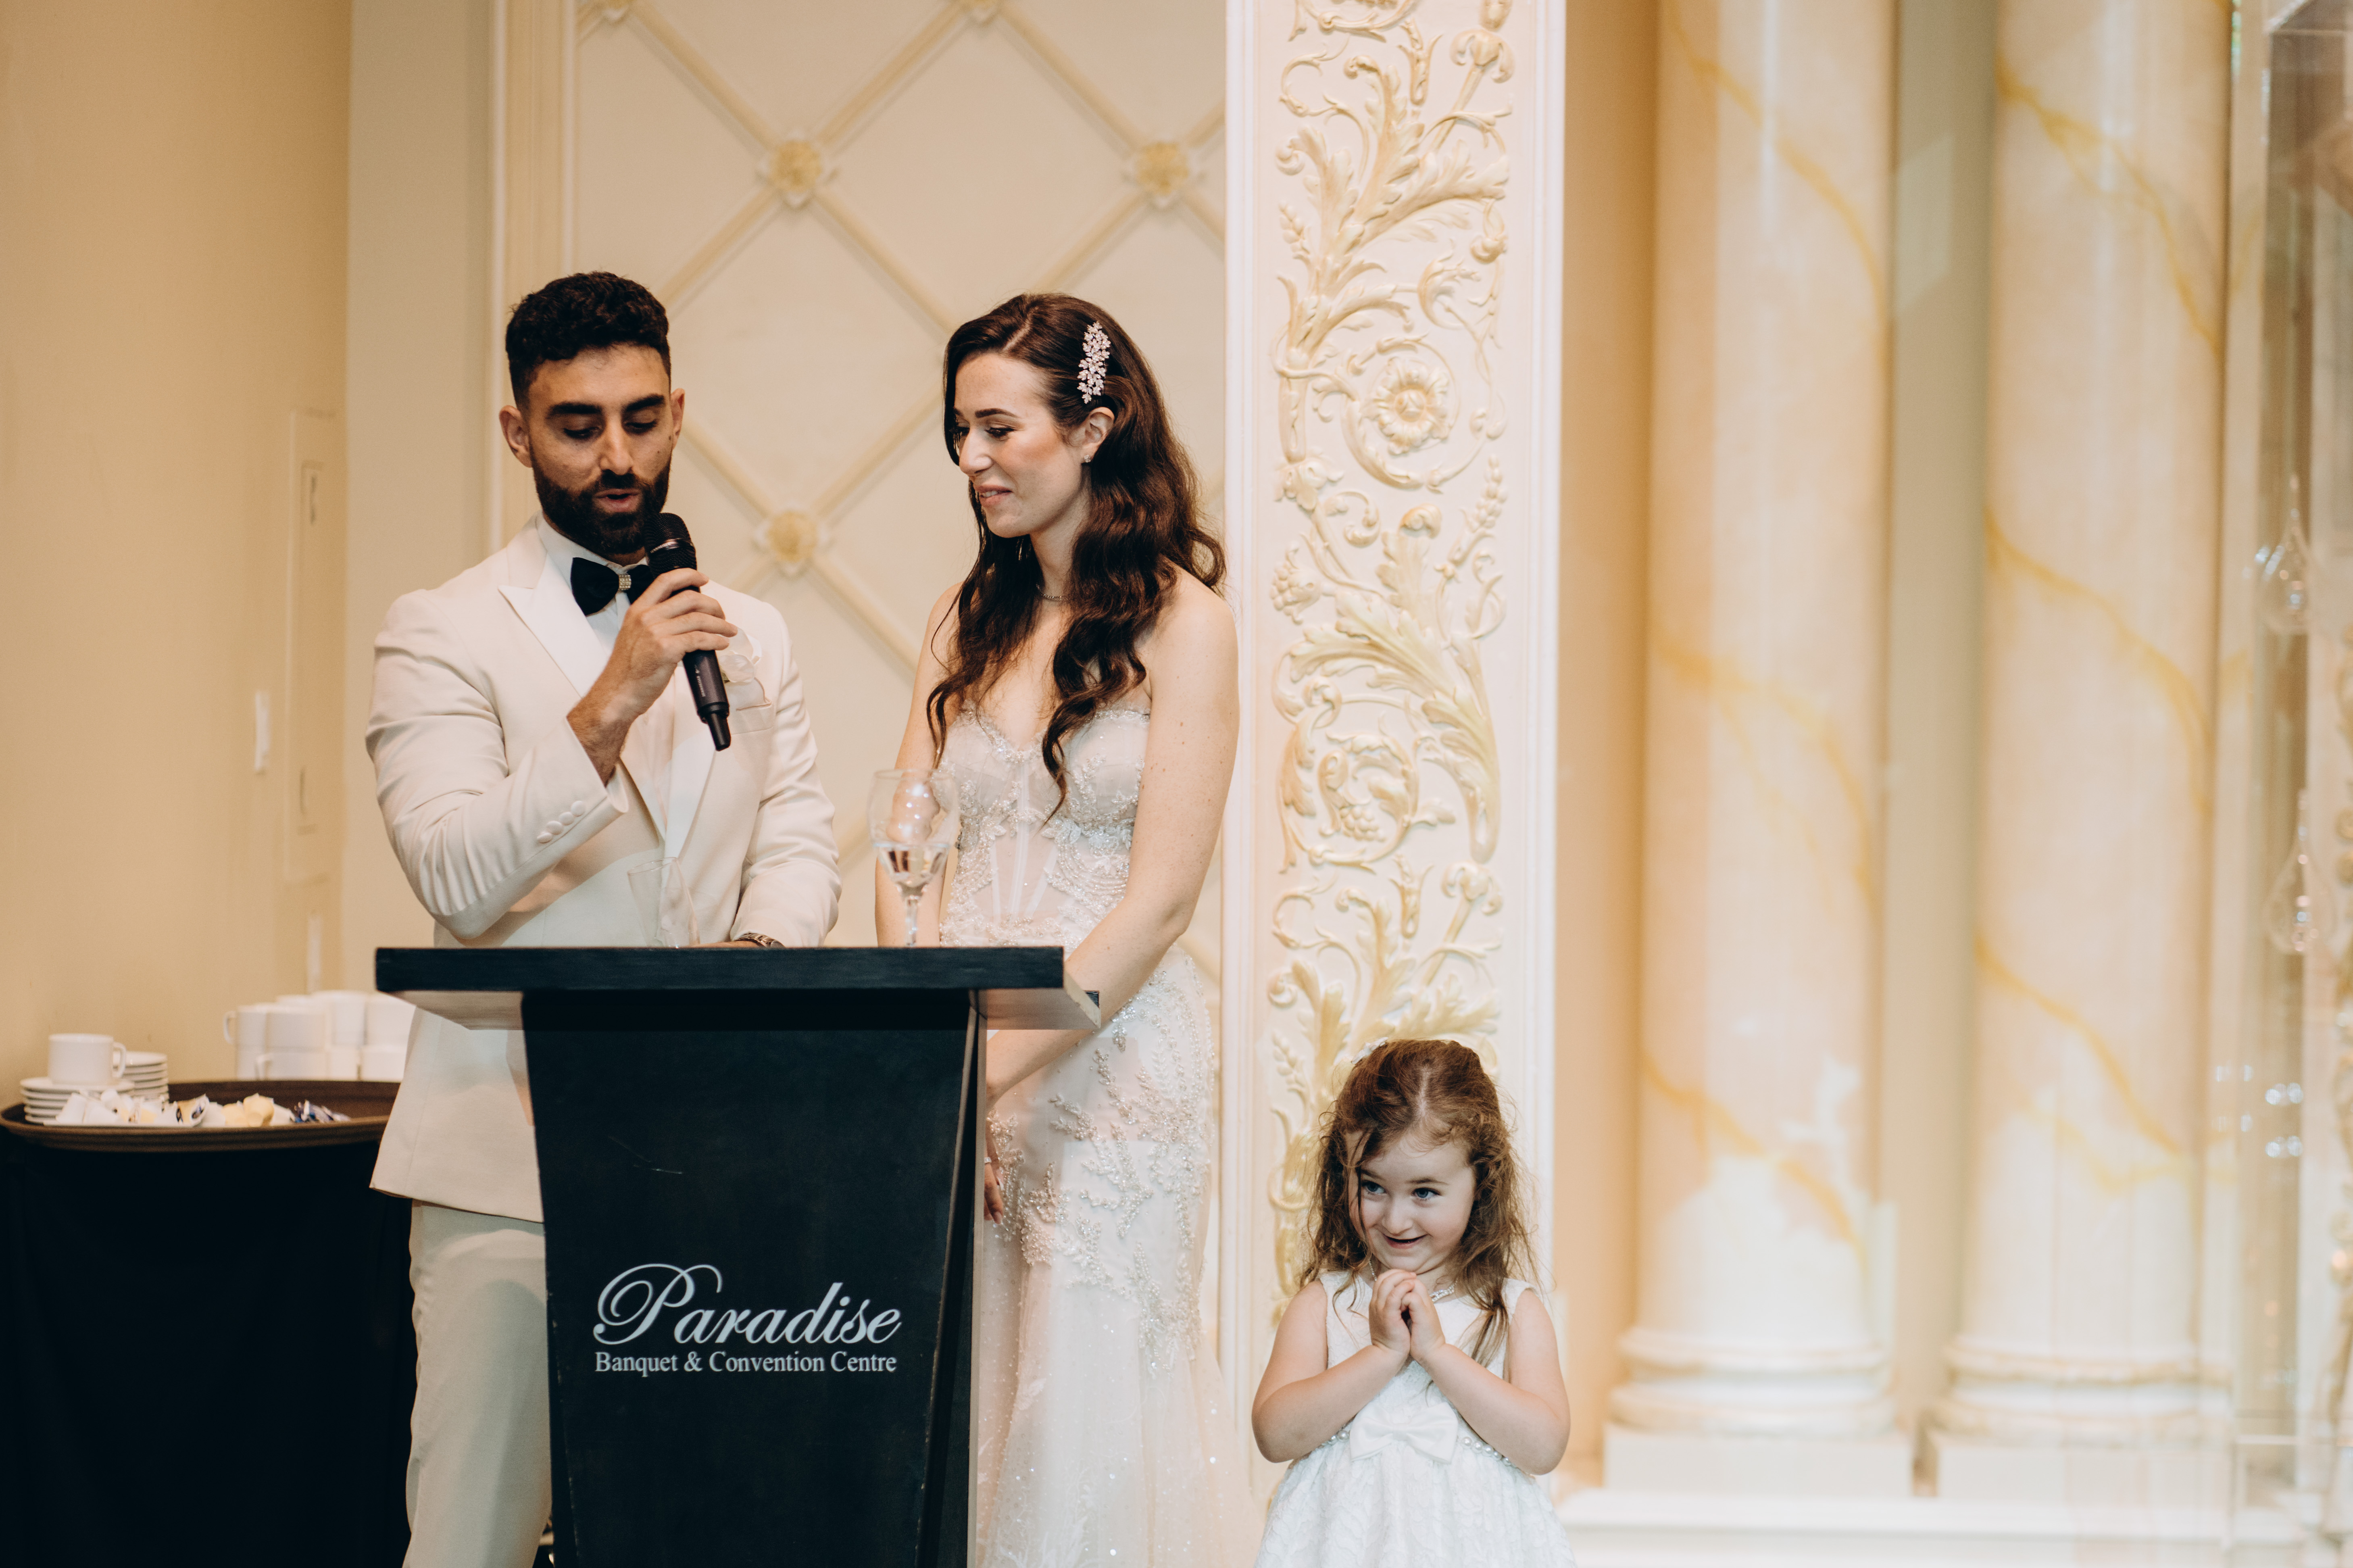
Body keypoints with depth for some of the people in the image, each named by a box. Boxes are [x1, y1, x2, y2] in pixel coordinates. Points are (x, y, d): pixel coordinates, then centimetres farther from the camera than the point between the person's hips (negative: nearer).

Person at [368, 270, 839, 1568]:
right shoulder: (441, 635, 0)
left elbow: (798, 843, 9)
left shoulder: (749, 637, 17)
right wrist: (609, 707, -23)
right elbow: (455, 879, -12)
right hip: (510, 1157, -4)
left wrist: (757, 949, -13)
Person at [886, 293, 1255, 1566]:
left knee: (1084, 1416, -4)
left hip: (1111, 1058, -5)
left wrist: (997, 1069, -17)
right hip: (960, 1053, 5)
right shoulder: (970, 616, 12)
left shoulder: (1180, 624, -5)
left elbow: (1159, 898, -11)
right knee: (952, 1402, 4)